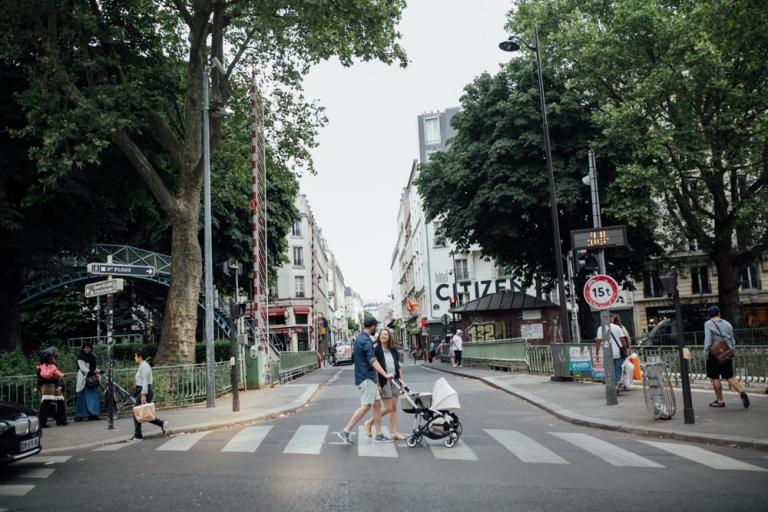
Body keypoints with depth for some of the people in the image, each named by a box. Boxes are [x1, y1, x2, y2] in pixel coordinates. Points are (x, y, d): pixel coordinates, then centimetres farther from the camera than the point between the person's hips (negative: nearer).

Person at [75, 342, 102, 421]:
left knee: (94, 396, 4)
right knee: (82, 397, -9)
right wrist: (91, 373, -23)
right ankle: (79, 415, -6)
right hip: (84, 379, -7)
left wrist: (97, 372, 5)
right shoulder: (81, 358, -3)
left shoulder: (93, 357, 17)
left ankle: (92, 414, 10)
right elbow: (83, 368, -13)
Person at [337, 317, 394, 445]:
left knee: (377, 404, 10)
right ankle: (345, 431, -7)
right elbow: (372, 360, -27)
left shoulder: (360, 338, 14)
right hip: (366, 377, -10)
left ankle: (379, 435, 13)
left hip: (368, 377, 10)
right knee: (365, 406, -9)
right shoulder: (366, 341, -18)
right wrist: (385, 374, -31)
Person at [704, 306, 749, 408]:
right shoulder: (727, 324, 10)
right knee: (730, 376, 13)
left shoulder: (708, 324, -8)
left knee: (715, 378, 2)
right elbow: (732, 340, 12)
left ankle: (719, 401, 7)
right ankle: (741, 392, -9)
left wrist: (706, 353, -8)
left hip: (714, 354, -5)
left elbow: (708, 340, -14)